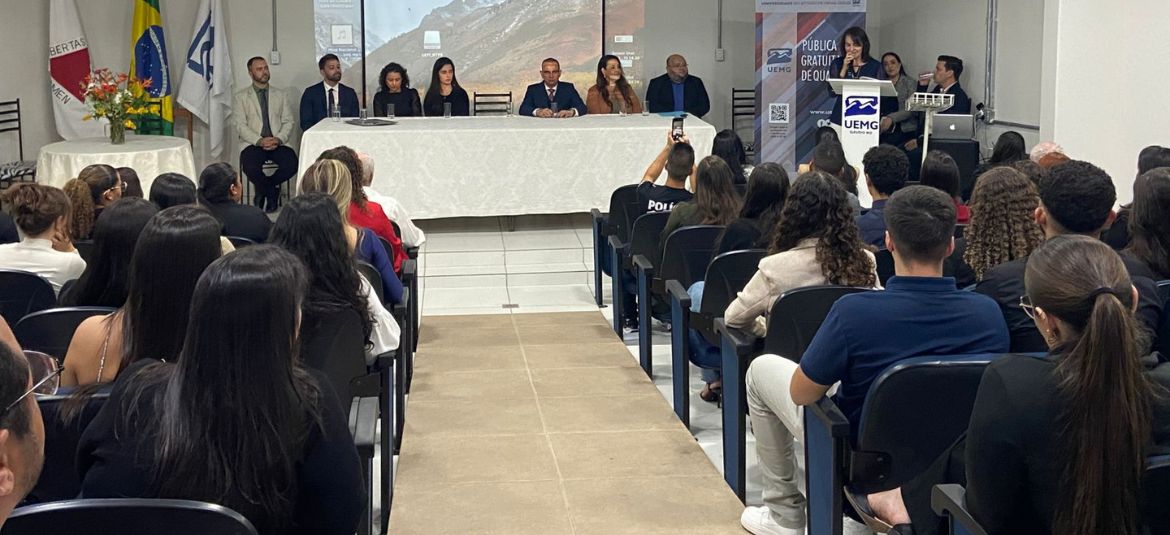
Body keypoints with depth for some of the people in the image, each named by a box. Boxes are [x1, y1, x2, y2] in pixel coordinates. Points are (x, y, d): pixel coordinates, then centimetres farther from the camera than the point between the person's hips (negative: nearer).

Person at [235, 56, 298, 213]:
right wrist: (260, 141, -17)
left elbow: (288, 122, 9)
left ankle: (263, 190, -1)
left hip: (277, 143, 2)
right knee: (250, 167, -35)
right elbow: (241, 126, 0)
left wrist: (278, 139, -12)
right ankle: (273, 192, -4)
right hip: (254, 144, -2)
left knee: (292, 163, -29)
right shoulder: (241, 97, 9)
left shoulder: (280, 95, 17)